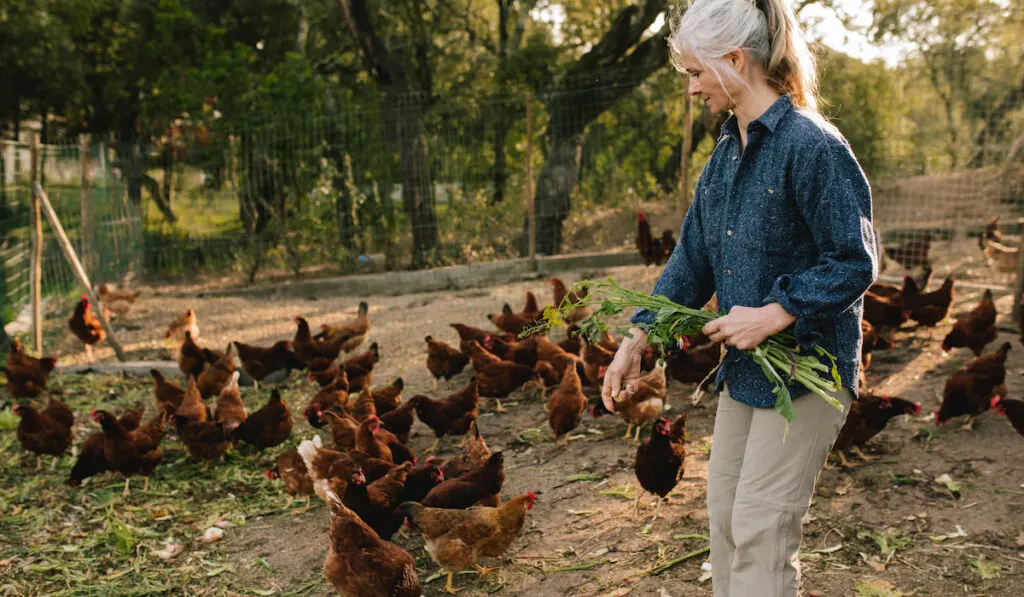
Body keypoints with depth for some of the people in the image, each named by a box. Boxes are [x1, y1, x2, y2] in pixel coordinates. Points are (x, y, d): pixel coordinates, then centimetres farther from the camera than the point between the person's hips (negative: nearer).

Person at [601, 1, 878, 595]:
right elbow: (693, 257, 10)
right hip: (743, 367, 8)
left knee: (761, 526, -2)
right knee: (724, 512, 16)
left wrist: (773, 314, -23)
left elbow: (855, 263, -16)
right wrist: (637, 340, 5)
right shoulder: (728, 151, 8)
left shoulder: (812, 145, -17)